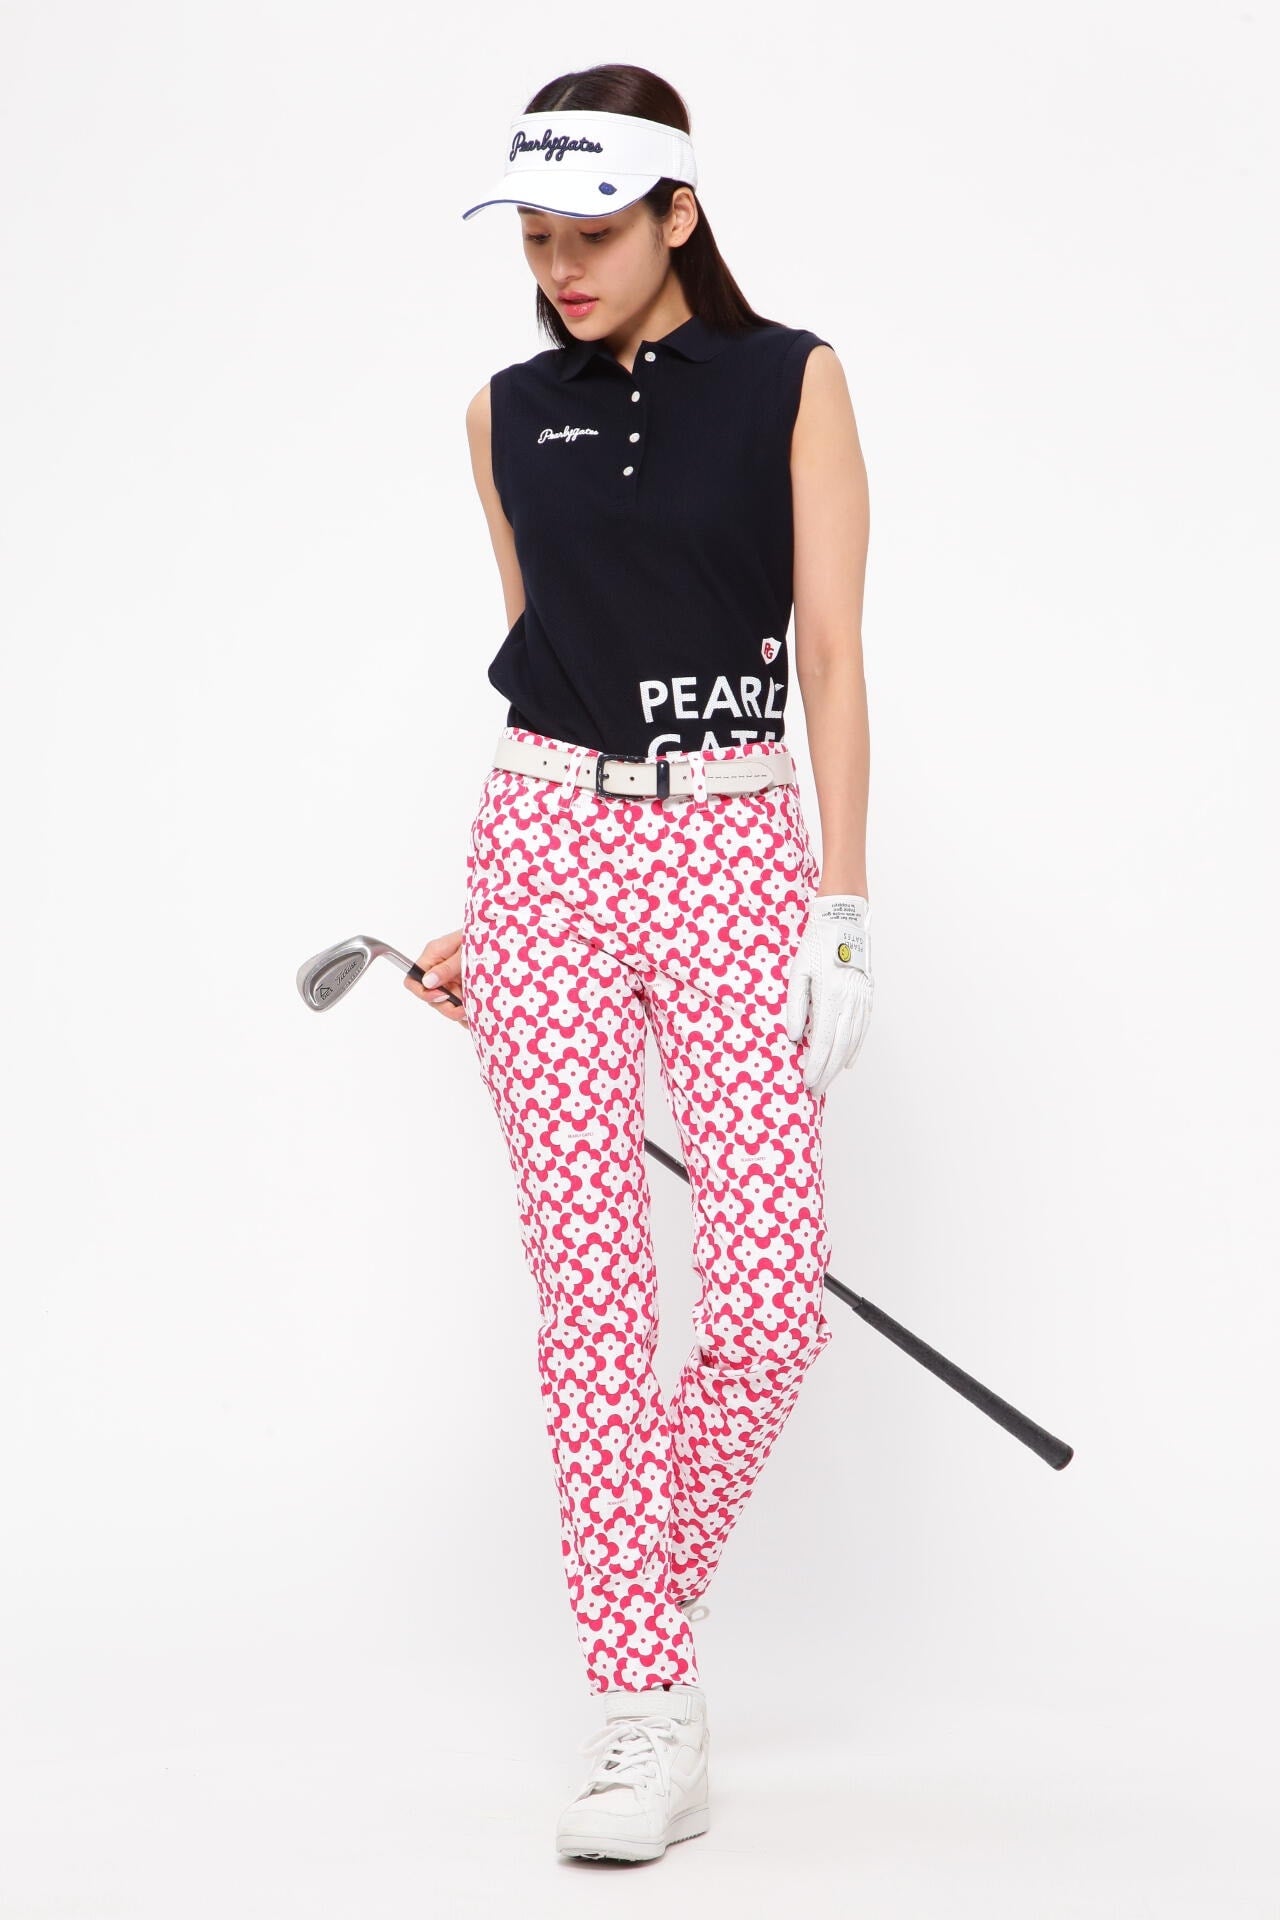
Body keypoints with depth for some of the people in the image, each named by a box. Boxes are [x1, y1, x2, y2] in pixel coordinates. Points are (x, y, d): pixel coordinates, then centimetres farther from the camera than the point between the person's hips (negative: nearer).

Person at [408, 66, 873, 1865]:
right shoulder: (510, 416, 11)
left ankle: (648, 1595, 19)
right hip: (547, 841, 2)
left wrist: (843, 904, -8)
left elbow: (830, 654, -2)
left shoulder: (789, 383, 1)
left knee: (769, 1298, -9)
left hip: (734, 844, -2)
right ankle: (650, 1718, 4)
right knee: (590, 1296, -2)